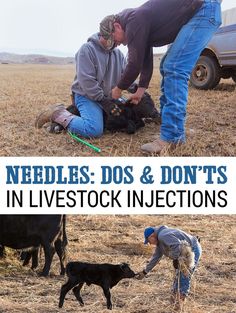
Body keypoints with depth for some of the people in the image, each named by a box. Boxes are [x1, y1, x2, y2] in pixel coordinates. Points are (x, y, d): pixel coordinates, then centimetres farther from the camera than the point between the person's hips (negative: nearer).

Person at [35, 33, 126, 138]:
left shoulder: (118, 54, 7)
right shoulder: (87, 49, -15)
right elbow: (86, 81, -20)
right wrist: (103, 101, -20)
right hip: (87, 96, -8)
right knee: (94, 130, -30)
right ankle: (58, 114, -9)